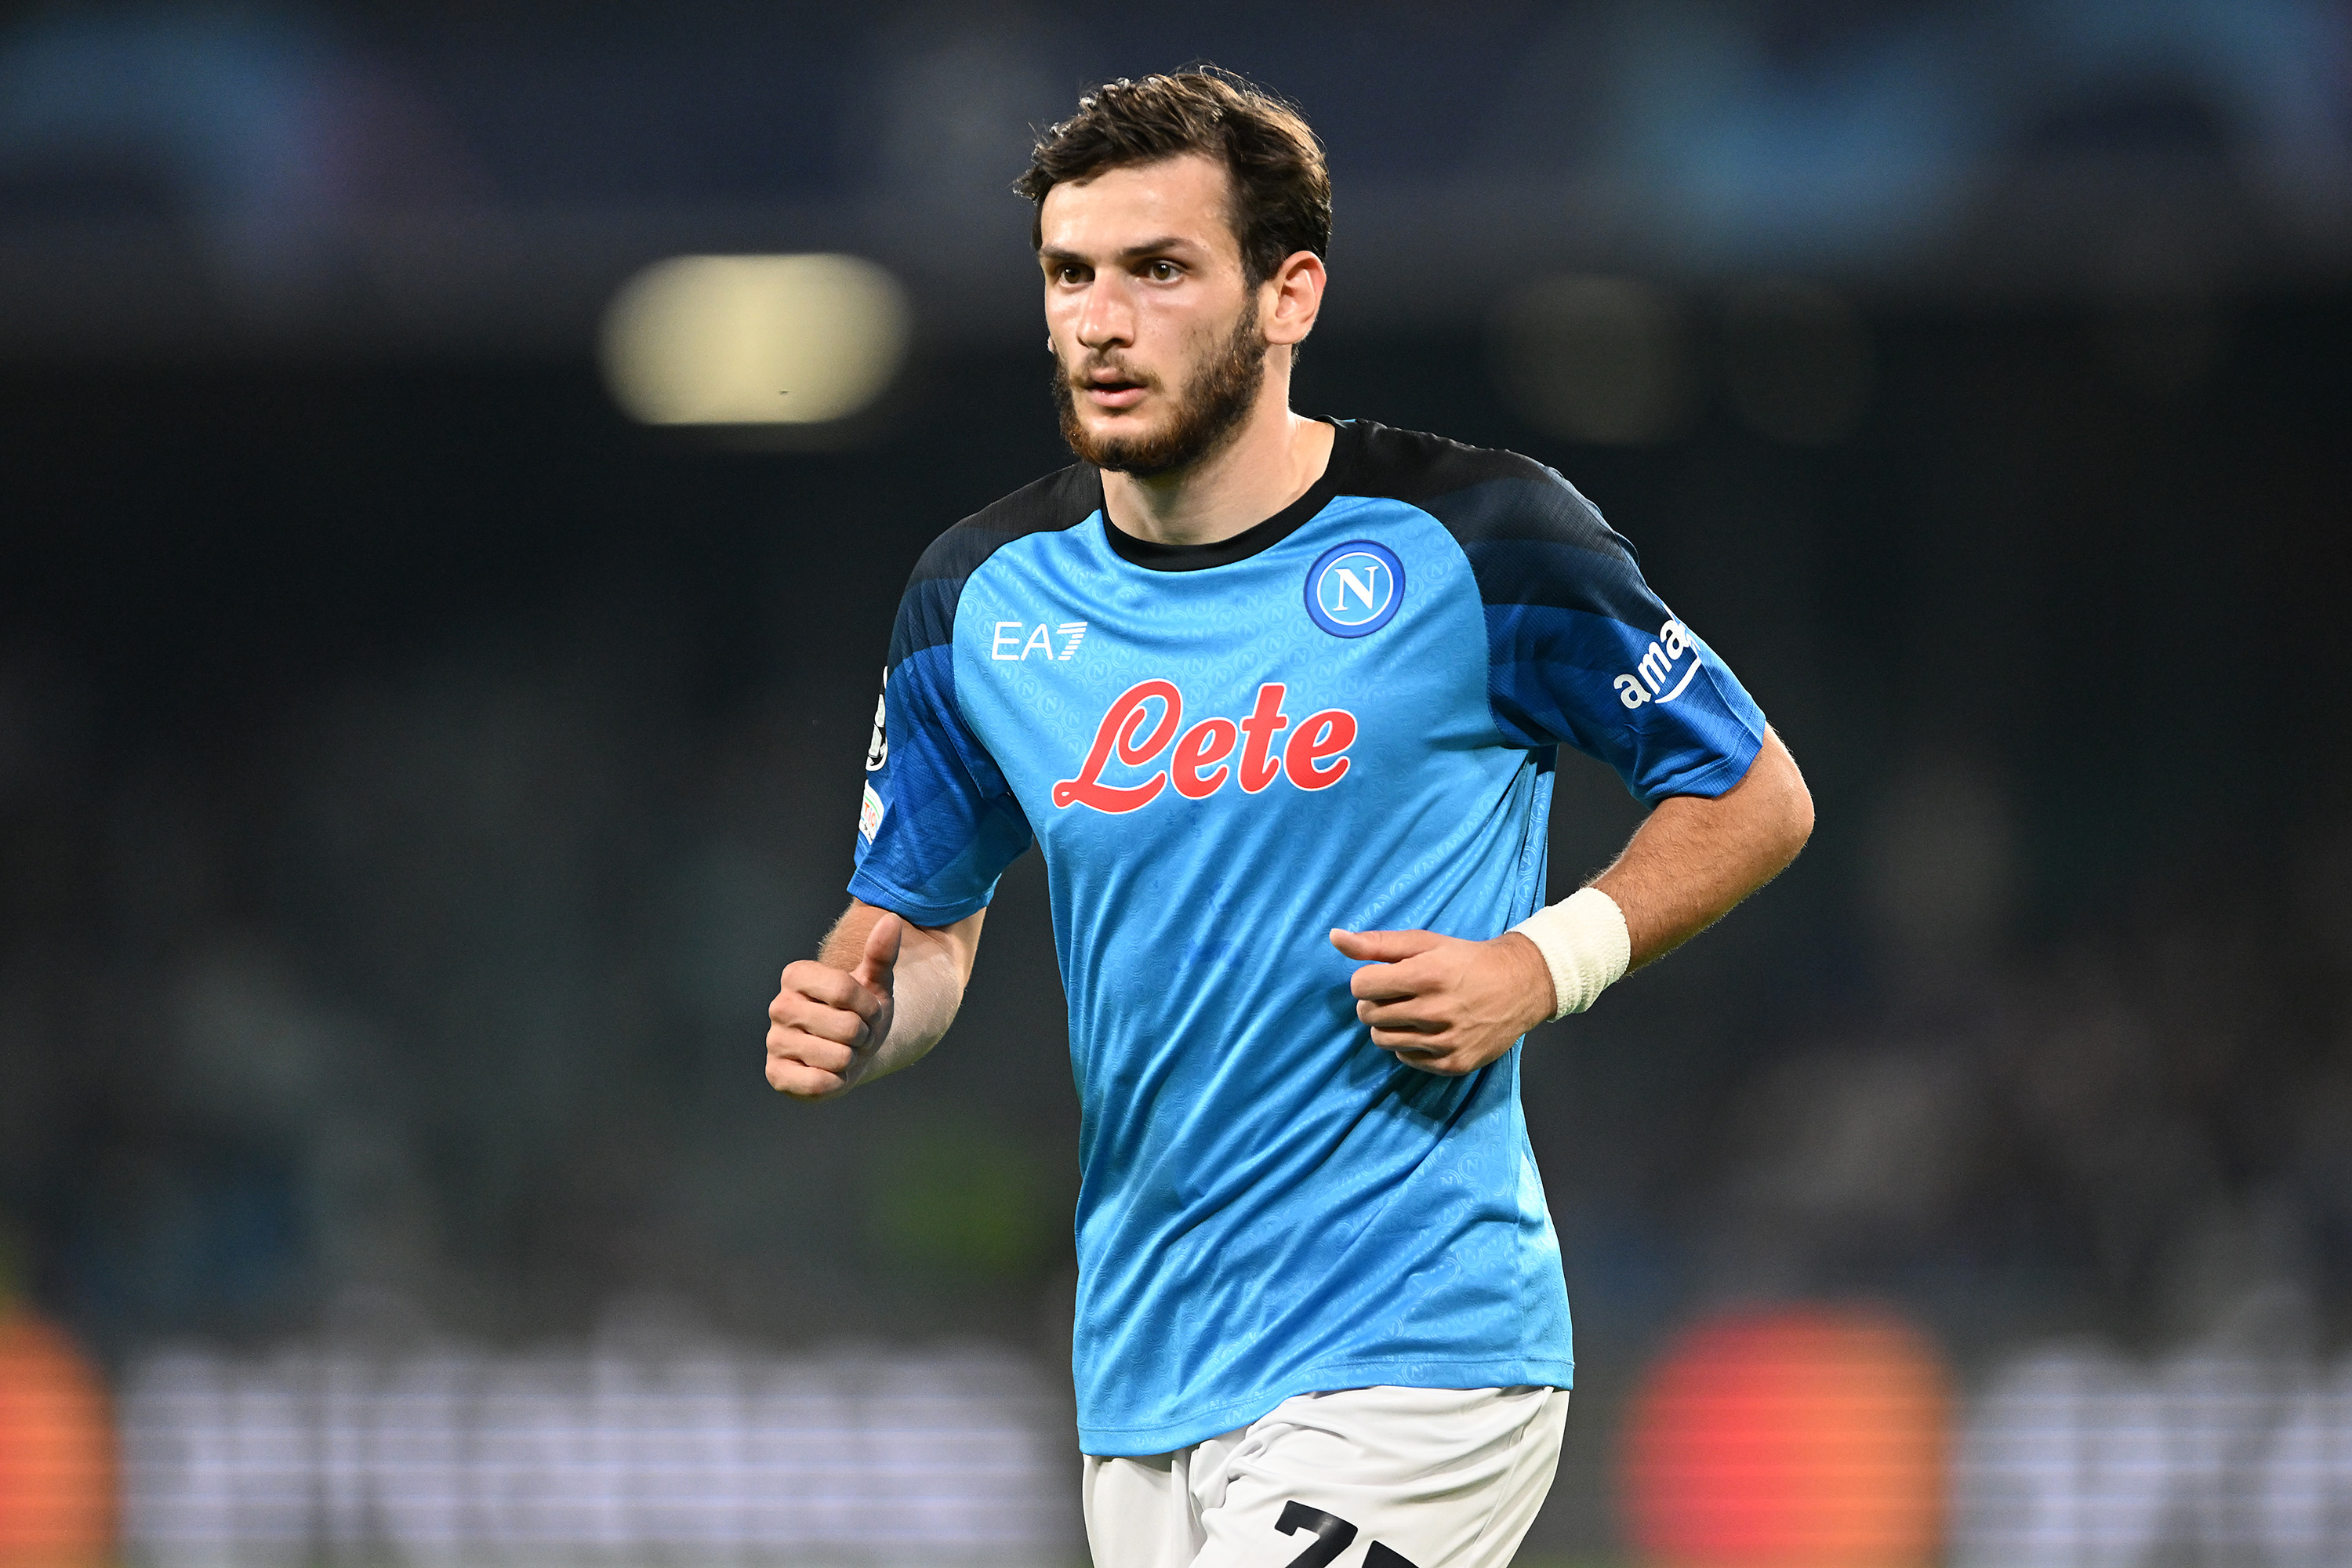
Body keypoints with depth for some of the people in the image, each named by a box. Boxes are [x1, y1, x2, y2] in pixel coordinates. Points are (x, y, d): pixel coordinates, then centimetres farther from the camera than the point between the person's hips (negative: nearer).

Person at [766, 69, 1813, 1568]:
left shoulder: (1474, 538, -8)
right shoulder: (982, 598, 5)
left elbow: (1757, 796, 3)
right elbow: (920, 922, 17)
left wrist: (1544, 968, -12)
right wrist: (860, 1018, -7)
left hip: (1410, 1356, -5)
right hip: (1143, 1377, 5)